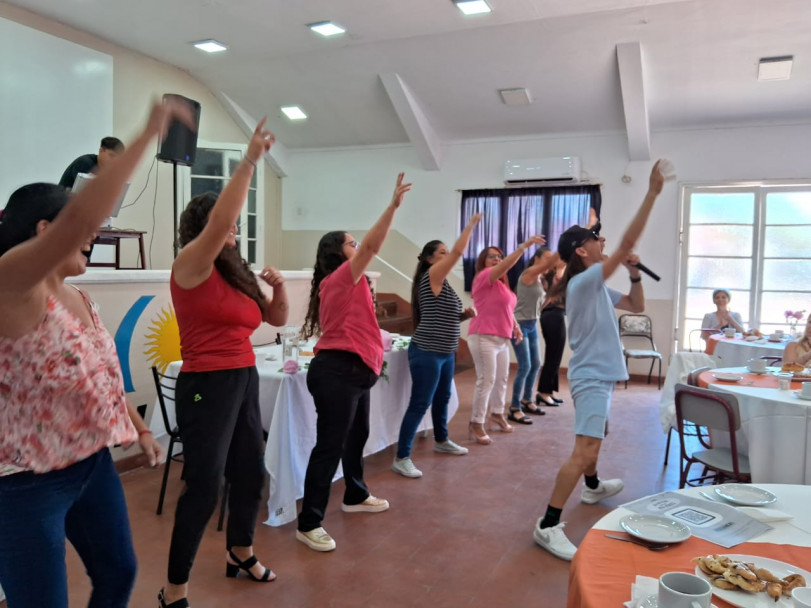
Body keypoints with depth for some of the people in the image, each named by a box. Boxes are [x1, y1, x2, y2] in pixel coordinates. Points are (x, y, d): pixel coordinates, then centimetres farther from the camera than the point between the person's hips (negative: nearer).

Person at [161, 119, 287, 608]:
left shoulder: (235, 273, 13)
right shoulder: (191, 267, -9)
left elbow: (277, 319, 17)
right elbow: (218, 221, -27)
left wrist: (279, 287, -3)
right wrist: (250, 161, -25)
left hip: (245, 381, 8)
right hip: (207, 386, -8)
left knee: (251, 475, 16)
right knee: (204, 487, -3)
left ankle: (240, 554, 39)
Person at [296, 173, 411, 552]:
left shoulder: (346, 283, 18)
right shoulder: (339, 278, -12)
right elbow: (372, 246, -20)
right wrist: (394, 205, -19)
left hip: (352, 371, 11)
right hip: (337, 371, -11)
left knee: (357, 435, 23)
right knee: (329, 445, -8)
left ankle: (355, 496, 42)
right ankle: (309, 524, 0)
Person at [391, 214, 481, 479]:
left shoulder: (441, 283, 16)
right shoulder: (431, 276, -11)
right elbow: (458, 252, -18)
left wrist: (465, 314, 6)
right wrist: (471, 223, -8)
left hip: (446, 352, 10)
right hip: (426, 353, -10)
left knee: (442, 398, 22)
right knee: (419, 405, -8)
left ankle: (441, 441, 42)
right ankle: (401, 458, -3)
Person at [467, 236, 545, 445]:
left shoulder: (500, 284, 19)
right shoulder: (484, 277, -8)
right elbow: (507, 265, -22)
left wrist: (515, 326, 11)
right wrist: (525, 245, -27)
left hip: (501, 339, 9)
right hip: (484, 337, -9)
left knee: (502, 379, 18)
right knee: (486, 380, -9)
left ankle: (497, 413, 37)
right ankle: (476, 425, -2)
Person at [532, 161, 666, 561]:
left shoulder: (597, 287, 11)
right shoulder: (584, 281, -19)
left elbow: (637, 306, 18)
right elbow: (627, 242, -25)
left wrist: (634, 273, 1)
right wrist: (653, 192, -21)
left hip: (597, 375, 11)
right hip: (591, 377, -11)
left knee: (592, 441, 31)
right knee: (585, 450, -19)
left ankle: (593, 486, 55)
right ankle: (548, 526, -19)